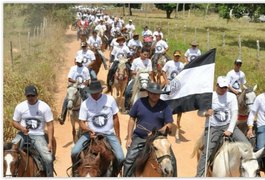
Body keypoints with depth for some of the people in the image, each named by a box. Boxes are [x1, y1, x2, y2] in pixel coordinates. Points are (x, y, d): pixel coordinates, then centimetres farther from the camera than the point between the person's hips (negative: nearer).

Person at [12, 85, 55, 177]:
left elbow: (50, 125, -5)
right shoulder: (20, 107, -1)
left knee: (48, 159, -17)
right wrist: (21, 128, -15)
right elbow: (14, 122, 9)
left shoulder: (45, 107, -7)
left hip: (38, 135, -1)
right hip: (23, 134, 2)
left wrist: (50, 143, -13)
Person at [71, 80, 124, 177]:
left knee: (120, 158, -15)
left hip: (109, 134, 0)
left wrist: (118, 136, 6)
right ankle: (75, 174, 11)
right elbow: (81, 122, -3)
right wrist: (89, 130, -25)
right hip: (91, 133, 0)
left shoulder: (110, 99, -7)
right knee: (74, 153, -18)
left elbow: (115, 118, 3)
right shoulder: (85, 103, -7)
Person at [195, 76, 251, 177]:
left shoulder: (232, 96, 1)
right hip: (213, 128, -2)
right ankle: (199, 175, -4)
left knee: (247, 145, -9)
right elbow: (199, 112, 2)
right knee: (207, 152, -11)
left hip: (228, 126, 2)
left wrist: (230, 130, -14)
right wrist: (206, 113, -22)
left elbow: (234, 114, -4)